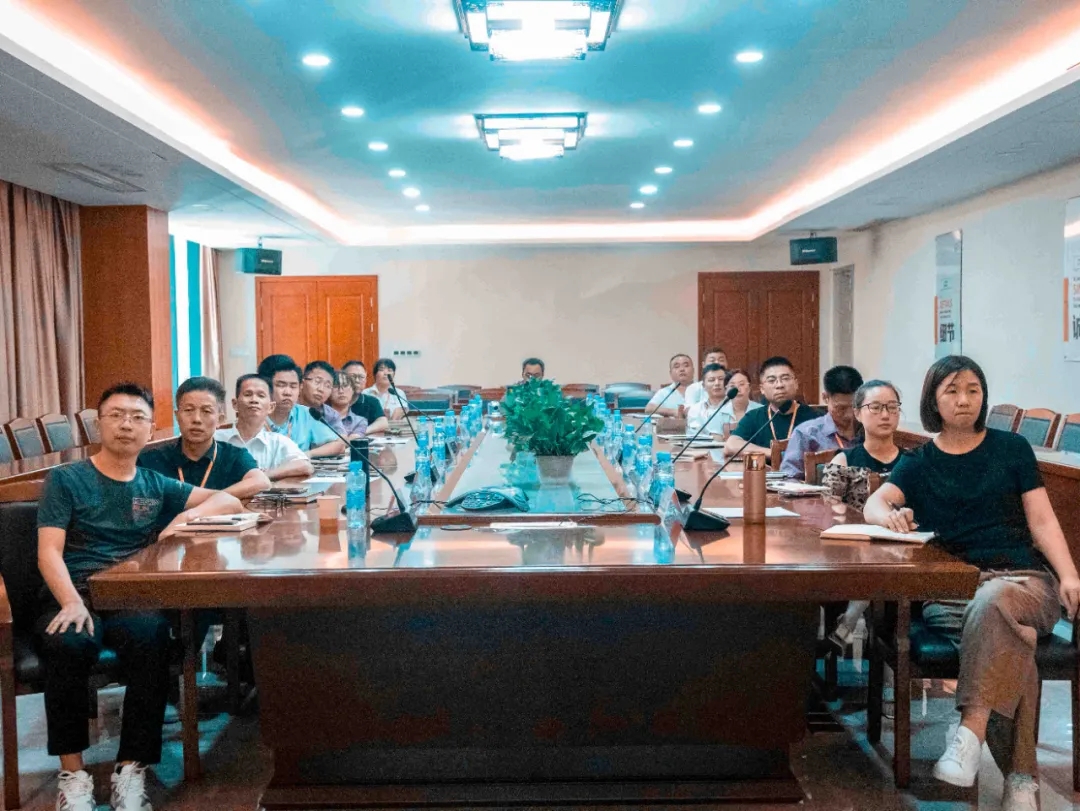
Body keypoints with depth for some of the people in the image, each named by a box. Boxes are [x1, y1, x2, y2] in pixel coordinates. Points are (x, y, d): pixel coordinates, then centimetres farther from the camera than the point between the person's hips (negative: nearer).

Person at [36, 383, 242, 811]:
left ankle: (131, 768, -26)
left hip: (134, 599, 2)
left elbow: (229, 502, 18)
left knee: (152, 640, -33)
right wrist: (72, 602, -21)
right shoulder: (66, 480, 10)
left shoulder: (155, 484, 19)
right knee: (69, 645, -36)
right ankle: (72, 772, -22)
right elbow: (49, 552, -1)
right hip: (73, 596, -2)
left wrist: (189, 514, -4)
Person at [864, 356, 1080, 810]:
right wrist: (891, 516, -29)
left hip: (1022, 579, 0)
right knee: (1011, 639, -33)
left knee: (991, 603, -37)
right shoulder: (919, 462, 13)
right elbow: (873, 504, -4)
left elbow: (1043, 521, 7)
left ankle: (970, 733, -42)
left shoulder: (1012, 449, 13)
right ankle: (1020, 774, -32)